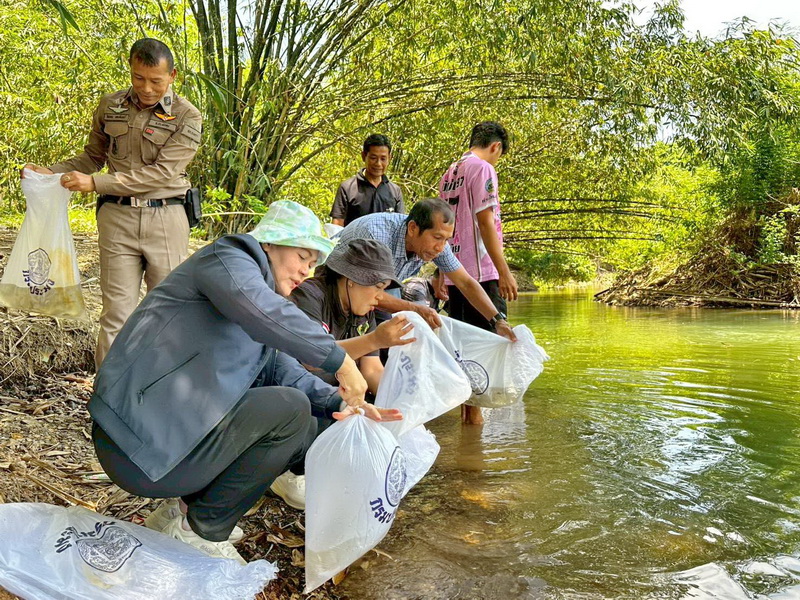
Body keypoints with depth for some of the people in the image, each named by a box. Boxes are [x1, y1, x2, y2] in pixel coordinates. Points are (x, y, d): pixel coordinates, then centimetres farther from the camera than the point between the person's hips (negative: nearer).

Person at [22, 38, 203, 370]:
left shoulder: (186, 117, -3)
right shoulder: (110, 107, 9)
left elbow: (161, 172, -13)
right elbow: (92, 156, 20)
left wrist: (95, 183, -16)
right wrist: (51, 172, 2)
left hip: (166, 218, -2)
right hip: (117, 218, 2)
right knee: (117, 311, 1)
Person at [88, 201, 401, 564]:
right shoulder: (229, 260, -8)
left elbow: (282, 370, 11)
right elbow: (264, 311, -32)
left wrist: (340, 403, -6)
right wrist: (340, 360, -27)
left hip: (180, 429, 10)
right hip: (140, 443, -10)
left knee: (304, 432, 7)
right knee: (291, 411, -19)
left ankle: (187, 503, 11)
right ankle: (201, 529, -4)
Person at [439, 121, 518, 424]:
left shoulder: (449, 173, 18)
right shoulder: (483, 168, -7)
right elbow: (485, 222, -15)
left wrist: (440, 275, 22)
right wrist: (504, 272, -15)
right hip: (481, 273, -9)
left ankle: (466, 408, 21)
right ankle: (474, 412, 1)